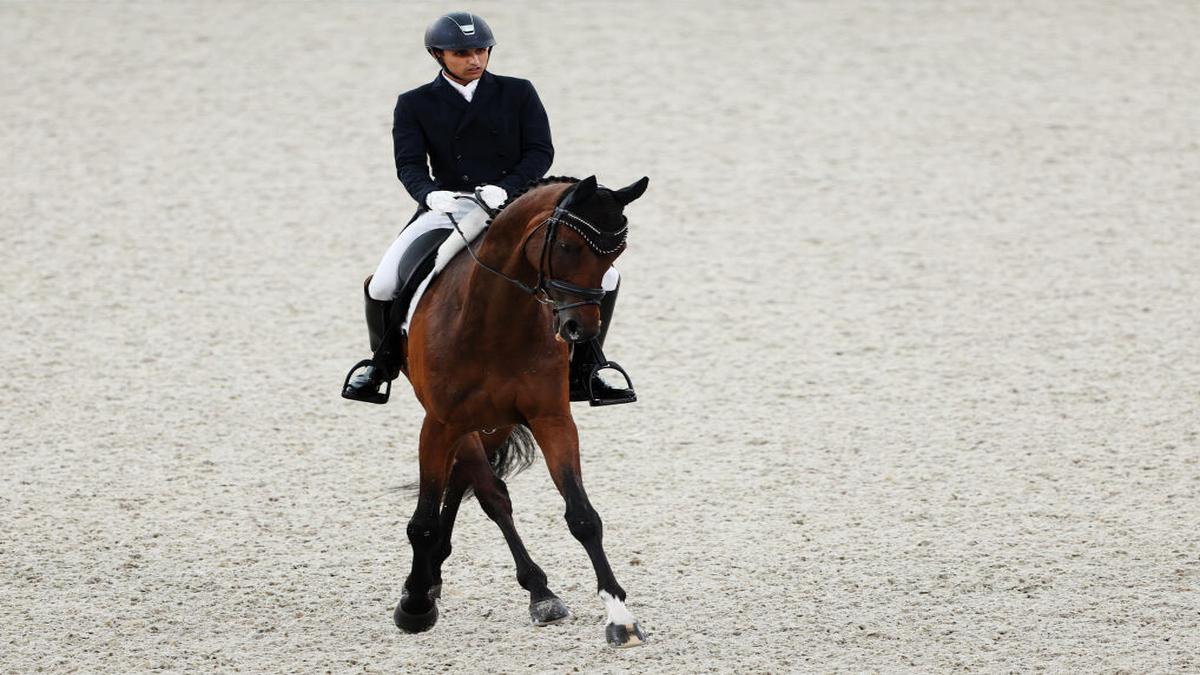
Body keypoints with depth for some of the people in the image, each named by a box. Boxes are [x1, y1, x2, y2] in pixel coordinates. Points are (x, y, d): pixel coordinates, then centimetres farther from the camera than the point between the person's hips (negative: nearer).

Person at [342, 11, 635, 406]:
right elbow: (409, 163, -5)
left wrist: (505, 188, -21)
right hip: (448, 208, -1)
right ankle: (382, 365, 9)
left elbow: (540, 152, -3)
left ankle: (582, 373, 2)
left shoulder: (518, 94, 6)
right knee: (382, 286, -20)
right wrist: (431, 193, -28)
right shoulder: (414, 105, 5)